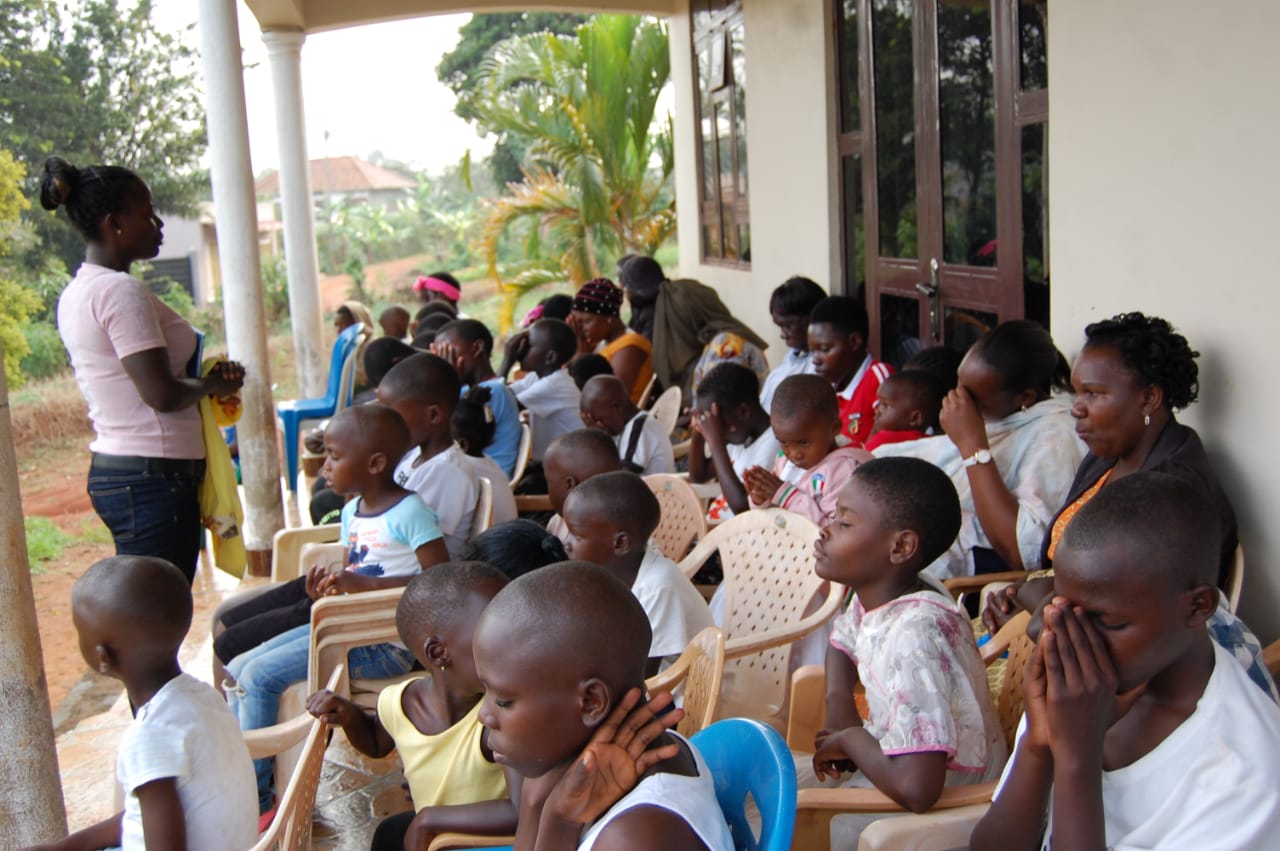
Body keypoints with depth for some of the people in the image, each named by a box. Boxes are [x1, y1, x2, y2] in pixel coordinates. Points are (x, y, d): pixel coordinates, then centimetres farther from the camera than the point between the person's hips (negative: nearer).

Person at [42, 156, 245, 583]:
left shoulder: (75, 294, 14)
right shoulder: (121, 290, -15)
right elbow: (162, 393, -22)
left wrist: (204, 376, 6)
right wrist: (213, 383, -3)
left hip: (110, 471, 10)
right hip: (153, 479, -10)